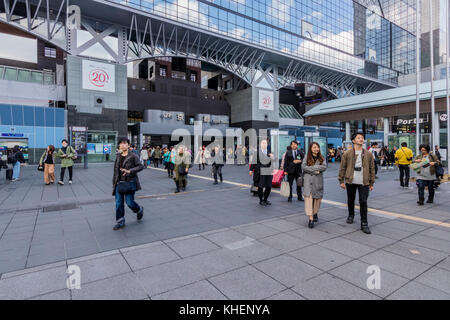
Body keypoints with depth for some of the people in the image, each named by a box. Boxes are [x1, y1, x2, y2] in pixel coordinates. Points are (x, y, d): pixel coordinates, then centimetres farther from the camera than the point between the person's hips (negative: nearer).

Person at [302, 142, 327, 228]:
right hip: (308, 181, -2)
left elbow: (324, 167, -7)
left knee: (317, 198, 10)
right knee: (308, 198, -9)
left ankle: (315, 213, 36)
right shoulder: (307, 157, 3)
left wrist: (312, 167, -14)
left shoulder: (321, 158, 8)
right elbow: (303, 167, -9)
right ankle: (311, 219, -7)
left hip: (318, 181, 2)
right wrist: (315, 170, -14)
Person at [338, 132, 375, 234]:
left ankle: (364, 223, 5)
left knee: (363, 202, -3)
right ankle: (351, 215, 38)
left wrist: (371, 183, 7)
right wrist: (341, 181, -1)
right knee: (350, 200, 14)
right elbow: (342, 168, 1)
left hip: (364, 182, 0)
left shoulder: (369, 154, 5)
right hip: (350, 181, 0)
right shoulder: (347, 153, 0)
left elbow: (372, 169, 8)